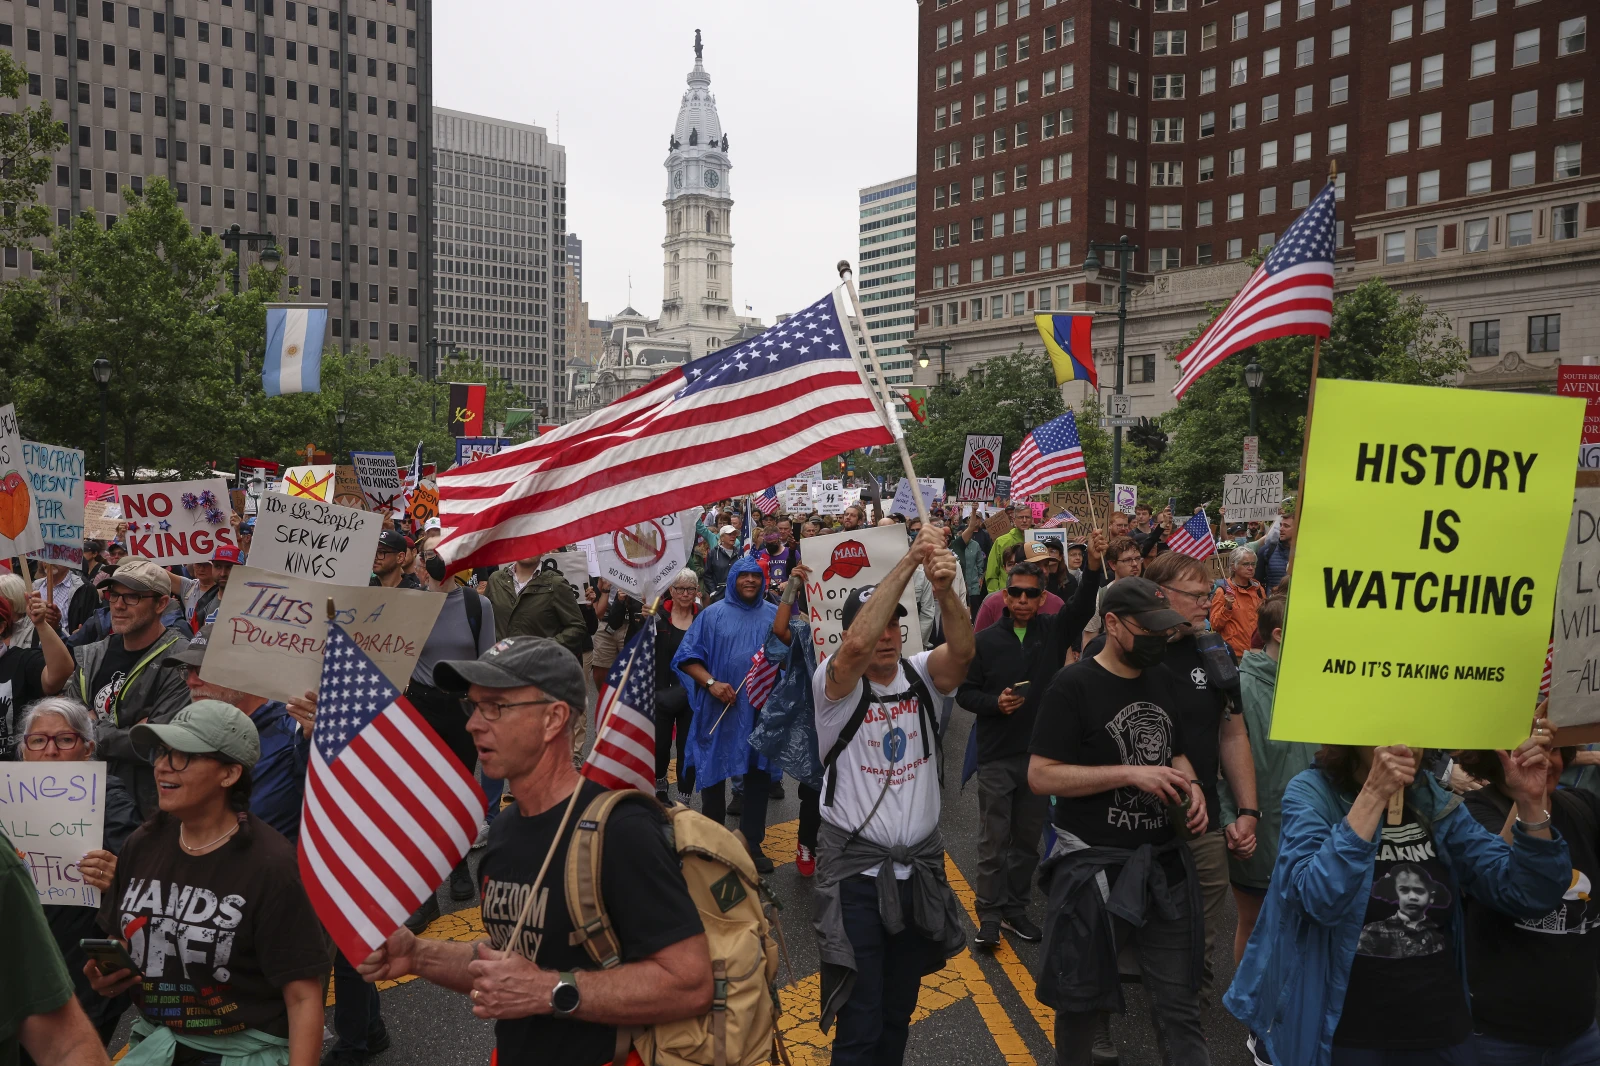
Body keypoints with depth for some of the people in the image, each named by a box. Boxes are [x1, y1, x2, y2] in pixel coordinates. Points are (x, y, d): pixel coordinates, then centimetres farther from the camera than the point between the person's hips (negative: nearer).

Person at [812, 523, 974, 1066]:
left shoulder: (921, 675, 0)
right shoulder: (837, 684, -11)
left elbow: (962, 650, -22)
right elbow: (858, 644, -33)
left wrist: (945, 589, -40)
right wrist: (909, 561, -34)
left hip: (920, 866, 4)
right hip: (856, 870, -4)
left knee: (900, 1010, 19)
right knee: (860, 1022, -2)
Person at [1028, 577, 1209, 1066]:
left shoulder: (1163, 681, 7)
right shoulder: (1073, 686, -13)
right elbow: (1040, 775, -17)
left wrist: (1191, 786, -1)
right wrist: (1130, 773, -22)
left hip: (1164, 862, 5)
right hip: (1093, 864, -5)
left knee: (1180, 1005, 10)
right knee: (1082, 1000, 12)